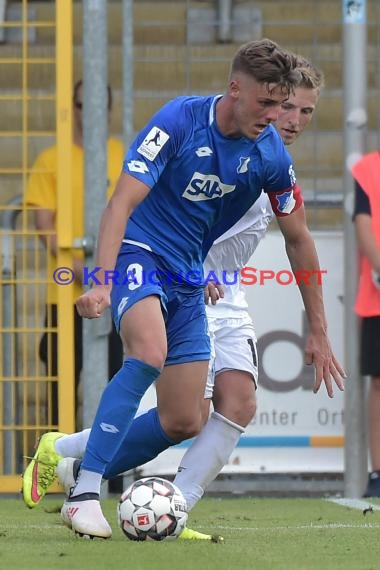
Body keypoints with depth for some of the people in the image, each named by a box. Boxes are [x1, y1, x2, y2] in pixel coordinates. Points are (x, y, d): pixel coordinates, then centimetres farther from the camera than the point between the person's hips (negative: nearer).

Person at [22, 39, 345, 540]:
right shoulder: (180, 120, -18)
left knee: (183, 423, 0)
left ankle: (65, 459, 18)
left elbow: (297, 239, 9)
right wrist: (102, 282, -34)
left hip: (188, 281, 6)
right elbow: (123, 201, -21)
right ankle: (84, 494, -31)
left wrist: (318, 332, 10)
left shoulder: (271, 155, -3)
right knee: (150, 353, -35)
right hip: (139, 254, -6)